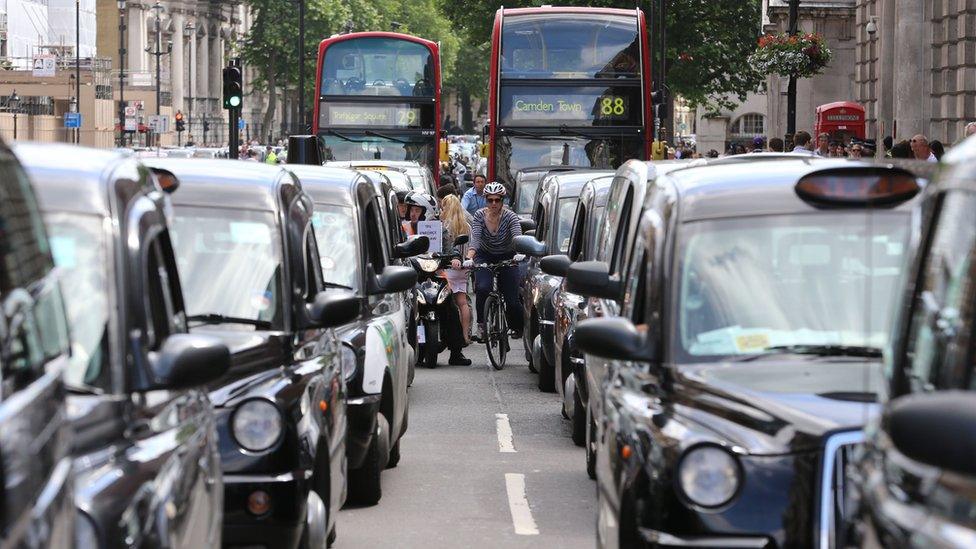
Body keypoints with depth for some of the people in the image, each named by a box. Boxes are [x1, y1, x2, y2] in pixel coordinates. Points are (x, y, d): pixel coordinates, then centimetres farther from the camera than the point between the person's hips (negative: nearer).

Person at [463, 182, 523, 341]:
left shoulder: (510, 217, -19)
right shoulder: (480, 216, -15)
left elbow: (517, 237, -34)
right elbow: (475, 238, -28)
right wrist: (469, 258, -46)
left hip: (507, 258, -1)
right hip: (485, 257, 1)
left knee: (511, 299, -8)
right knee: (482, 288, -28)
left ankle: (518, 327, 21)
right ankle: (482, 323, -8)